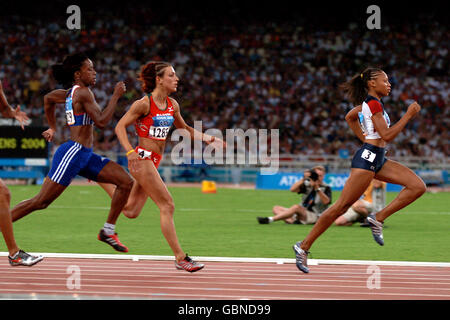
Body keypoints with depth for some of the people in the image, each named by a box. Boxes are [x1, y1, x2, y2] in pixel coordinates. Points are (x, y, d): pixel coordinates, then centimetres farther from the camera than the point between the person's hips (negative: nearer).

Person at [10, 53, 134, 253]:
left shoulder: (71, 93, 15)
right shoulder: (82, 92, -12)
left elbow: (48, 98, 32)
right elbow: (101, 121, -19)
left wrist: (52, 127, 40)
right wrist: (116, 96, -11)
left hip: (85, 155, 10)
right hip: (73, 152, -10)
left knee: (126, 182, 2)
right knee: (41, 201, -9)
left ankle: (108, 231, 8)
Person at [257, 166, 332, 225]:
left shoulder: (326, 188, 2)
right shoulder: (307, 185, 13)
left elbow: (326, 201, -17)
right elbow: (293, 189, -2)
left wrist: (317, 189, -25)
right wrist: (303, 179, -14)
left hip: (315, 216, -6)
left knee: (296, 207, -34)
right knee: (276, 208, -4)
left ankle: (270, 219, -39)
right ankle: (292, 220, -35)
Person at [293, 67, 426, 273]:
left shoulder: (369, 103, 16)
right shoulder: (373, 103, -13)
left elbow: (350, 116, 33)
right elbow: (387, 135, -19)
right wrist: (408, 115, -15)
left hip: (378, 160, 10)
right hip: (367, 158, -10)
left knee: (418, 186, -2)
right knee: (342, 206, -8)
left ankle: (378, 218, -2)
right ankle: (304, 246, -2)